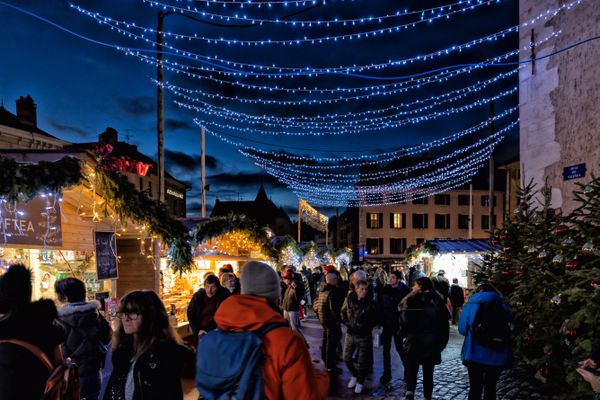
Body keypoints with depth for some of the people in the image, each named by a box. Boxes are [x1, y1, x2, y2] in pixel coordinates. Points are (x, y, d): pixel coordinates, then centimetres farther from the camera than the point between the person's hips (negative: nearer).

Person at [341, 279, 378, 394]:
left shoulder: (370, 302, -12)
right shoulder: (349, 299, -6)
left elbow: (375, 318, 0)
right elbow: (343, 312, 9)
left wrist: (367, 327, -8)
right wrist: (347, 323, -2)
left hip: (364, 335, -3)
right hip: (350, 333, 3)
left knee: (362, 360, 6)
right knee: (346, 358, 10)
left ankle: (360, 382, 28)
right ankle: (354, 375, 37)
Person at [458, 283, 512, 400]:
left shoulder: (471, 305, -4)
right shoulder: (502, 307, 1)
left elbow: (462, 329, -1)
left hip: (474, 354, -2)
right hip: (496, 355, 2)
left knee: (475, 388, 11)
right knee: (490, 388, 18)